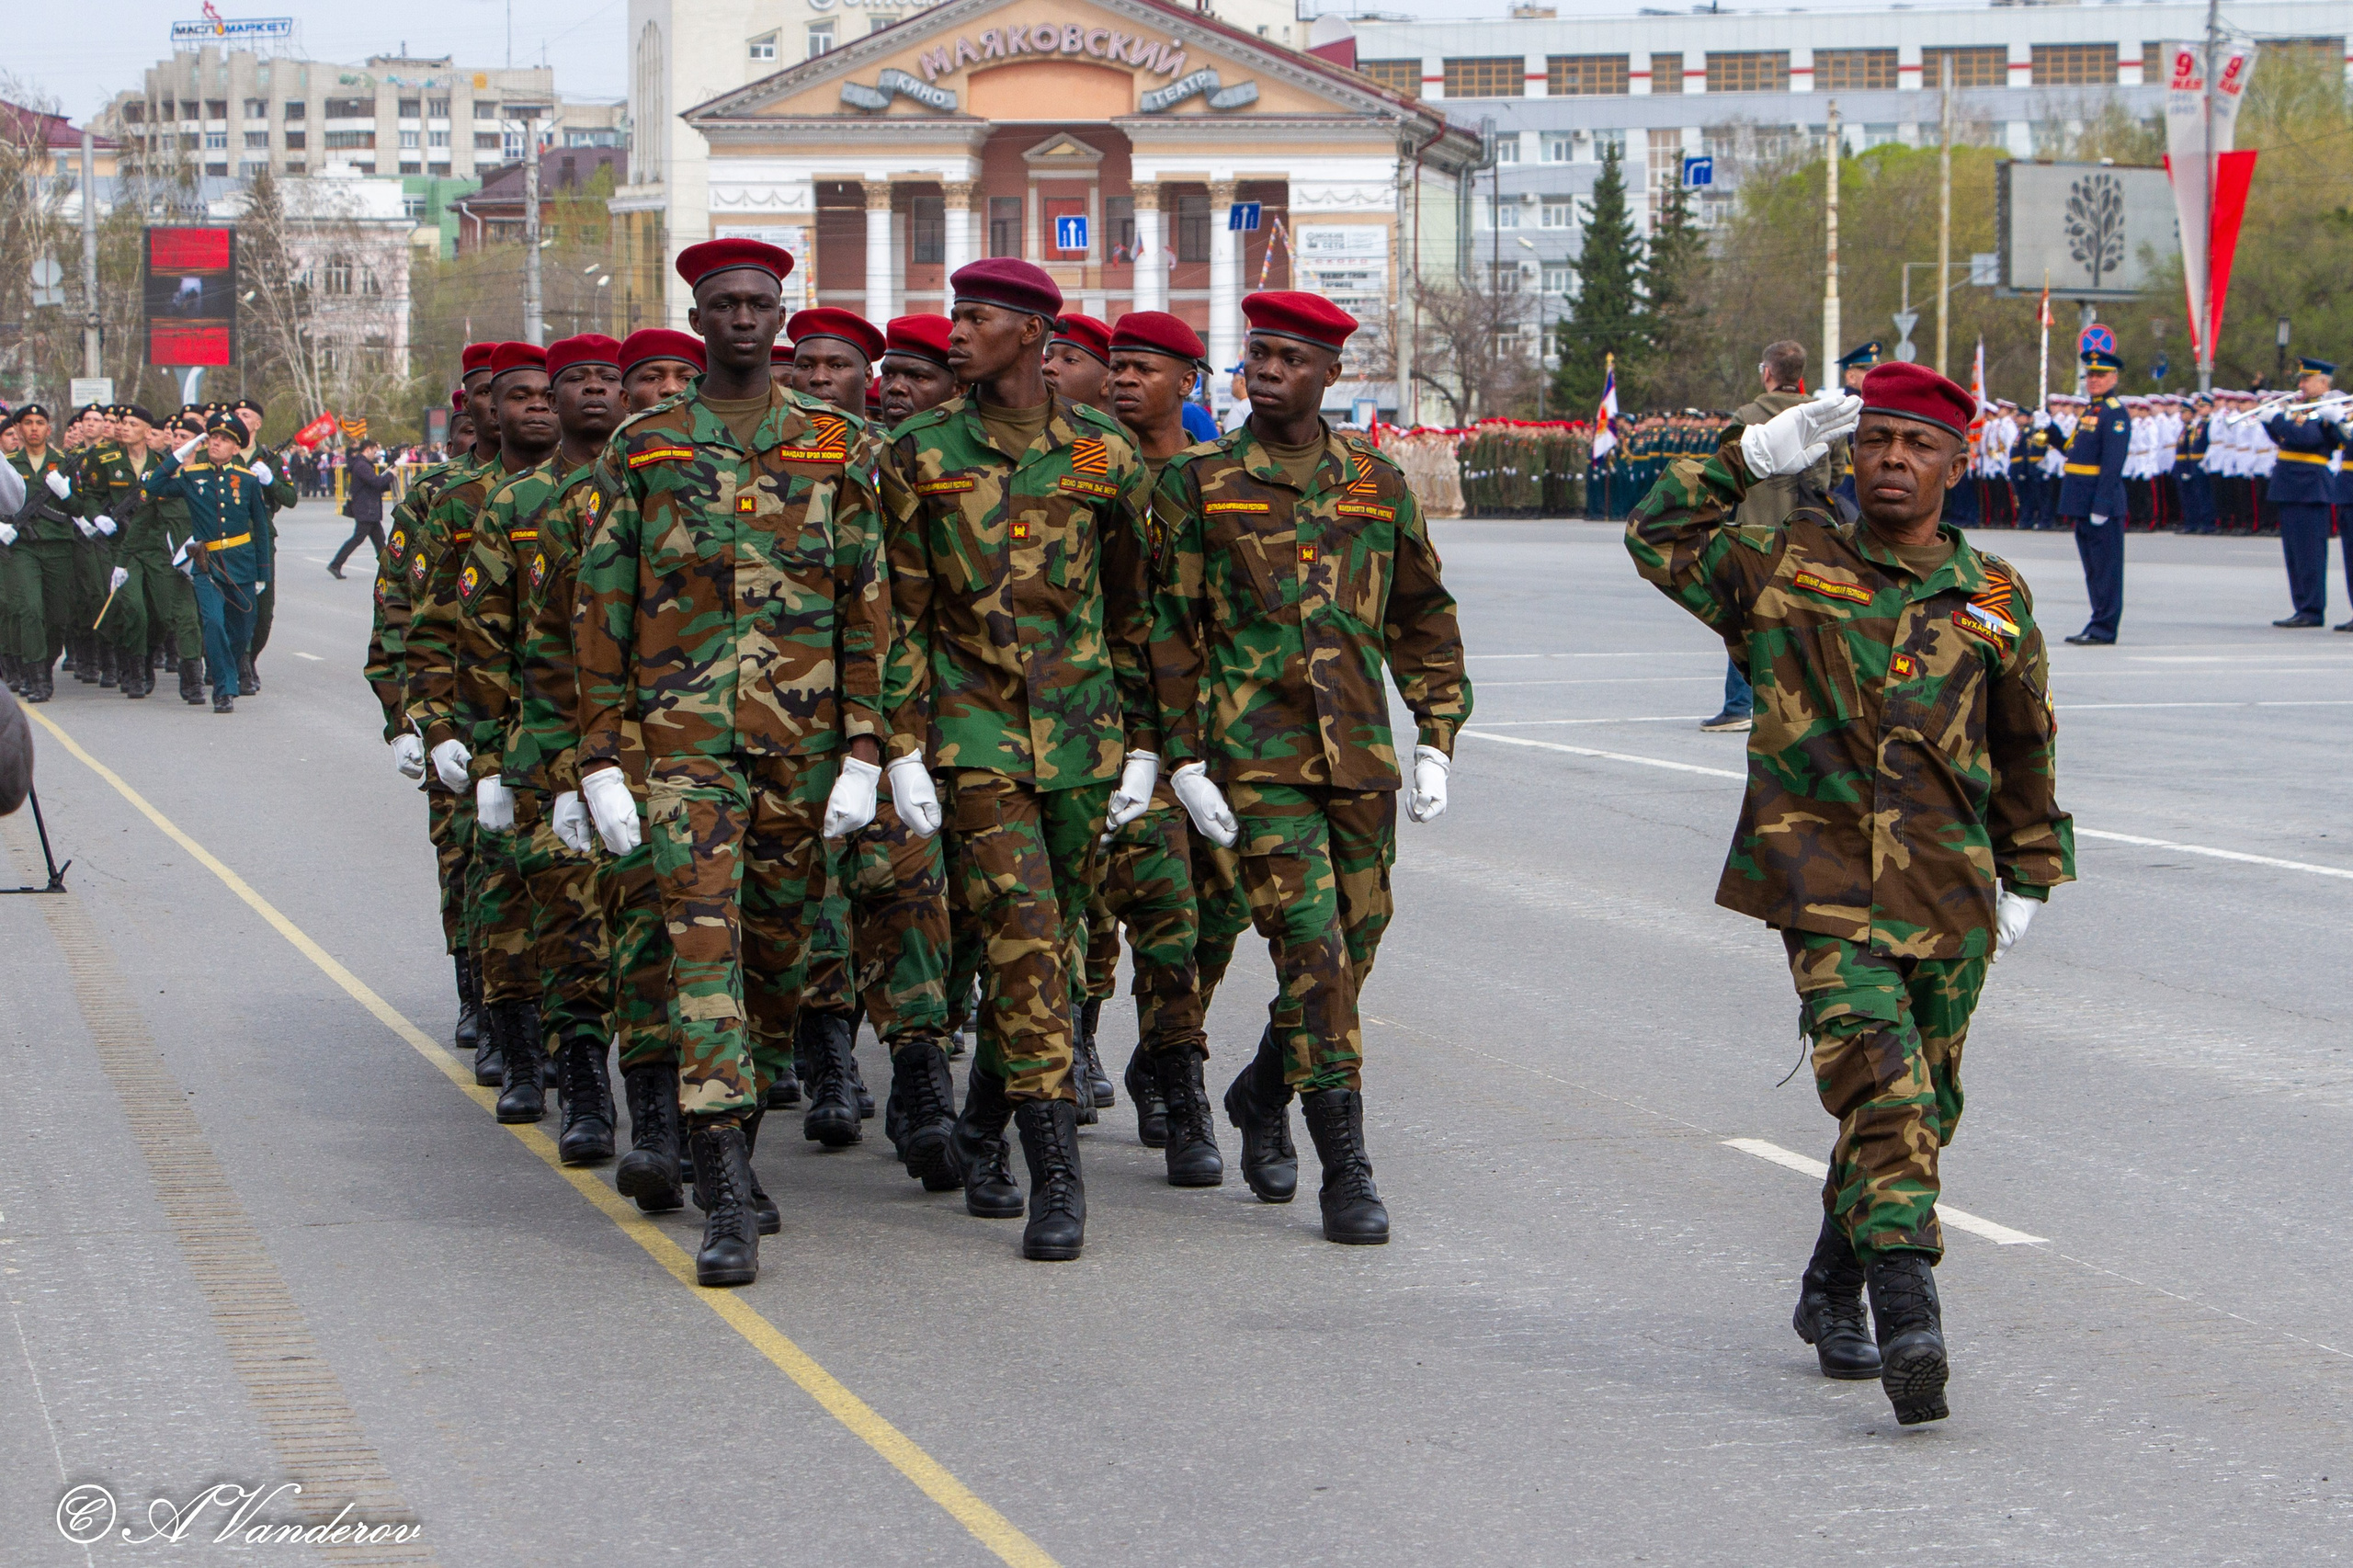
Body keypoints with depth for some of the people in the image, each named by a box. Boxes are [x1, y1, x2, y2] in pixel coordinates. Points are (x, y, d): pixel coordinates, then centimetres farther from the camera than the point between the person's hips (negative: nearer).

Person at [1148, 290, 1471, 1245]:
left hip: (1362, 756, 4)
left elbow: (1424, 619, 17)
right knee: (1311, 950, -13)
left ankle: (1263, 1094, 35)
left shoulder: (1378, 484, 10)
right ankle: (1346, 1171, -10)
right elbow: (1168, 628, 3)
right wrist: (1184, 761, -3)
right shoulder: (1197, 484, 2)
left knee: (1353, 946, 9)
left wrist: (1437, 739, 9)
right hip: (1258, 758, -4)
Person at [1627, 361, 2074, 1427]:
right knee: (1880, 1091, -19)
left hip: (1947, 896, 4)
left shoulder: (1995, 600, 10)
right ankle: (1908, 1321, -29)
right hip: (1824, 885, -4)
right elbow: (1658, 537, 14)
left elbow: (2025, 750, 19)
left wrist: (2028, 878, 21)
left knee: (1921, 1108, 11)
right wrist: (1749, 458, 6)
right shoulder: (1787, 562, 5)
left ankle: (1833, 1296, 31)